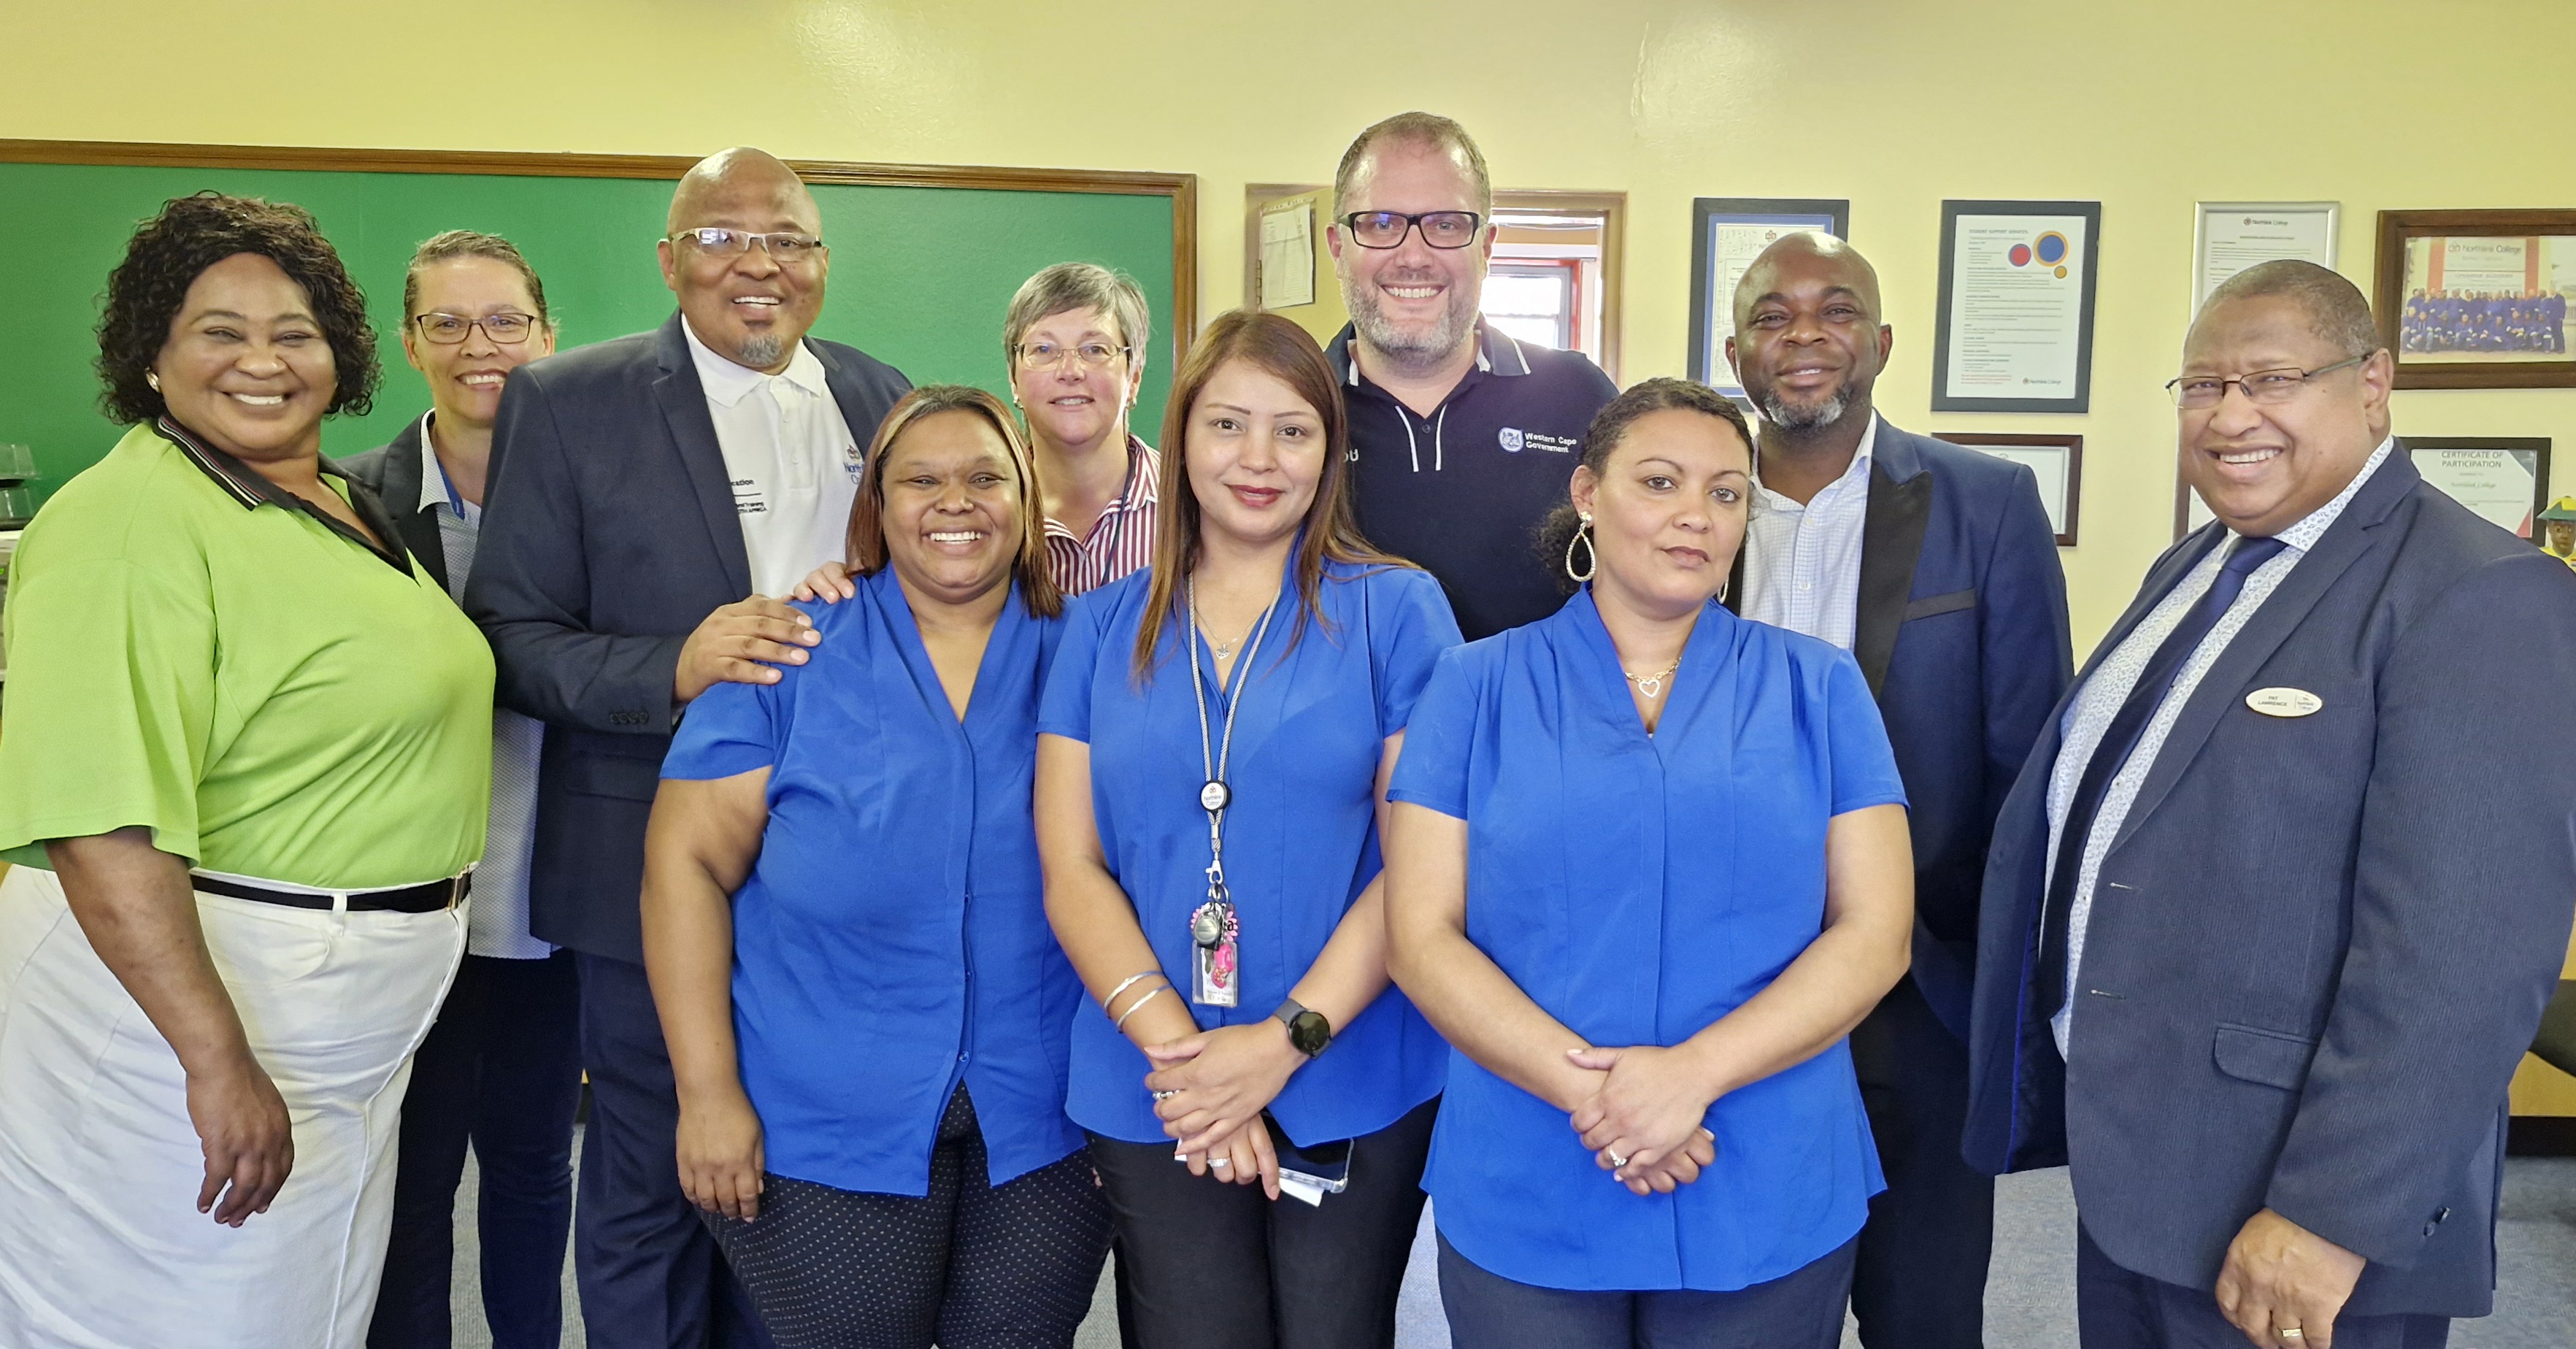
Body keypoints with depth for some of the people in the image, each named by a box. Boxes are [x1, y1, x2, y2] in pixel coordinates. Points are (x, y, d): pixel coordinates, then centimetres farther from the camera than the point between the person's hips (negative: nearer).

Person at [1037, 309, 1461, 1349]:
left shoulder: (1396, 609, -1)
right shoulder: (1103, 627, 5)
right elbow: (1070, 867, 1)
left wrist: (1284, 1041, -15)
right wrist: (1176, 1050, -11)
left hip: (1355, 1091, -1)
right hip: (1150, 1101, 2)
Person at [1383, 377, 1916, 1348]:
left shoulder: (1818, 688, 4)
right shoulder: (1479, 687, 1)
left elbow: (1875, 934, -3)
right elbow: (1420, 937, -5)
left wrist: (1693, 1072, -17)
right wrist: (1587, 1092, -17)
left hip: (1771, 1205, 1)